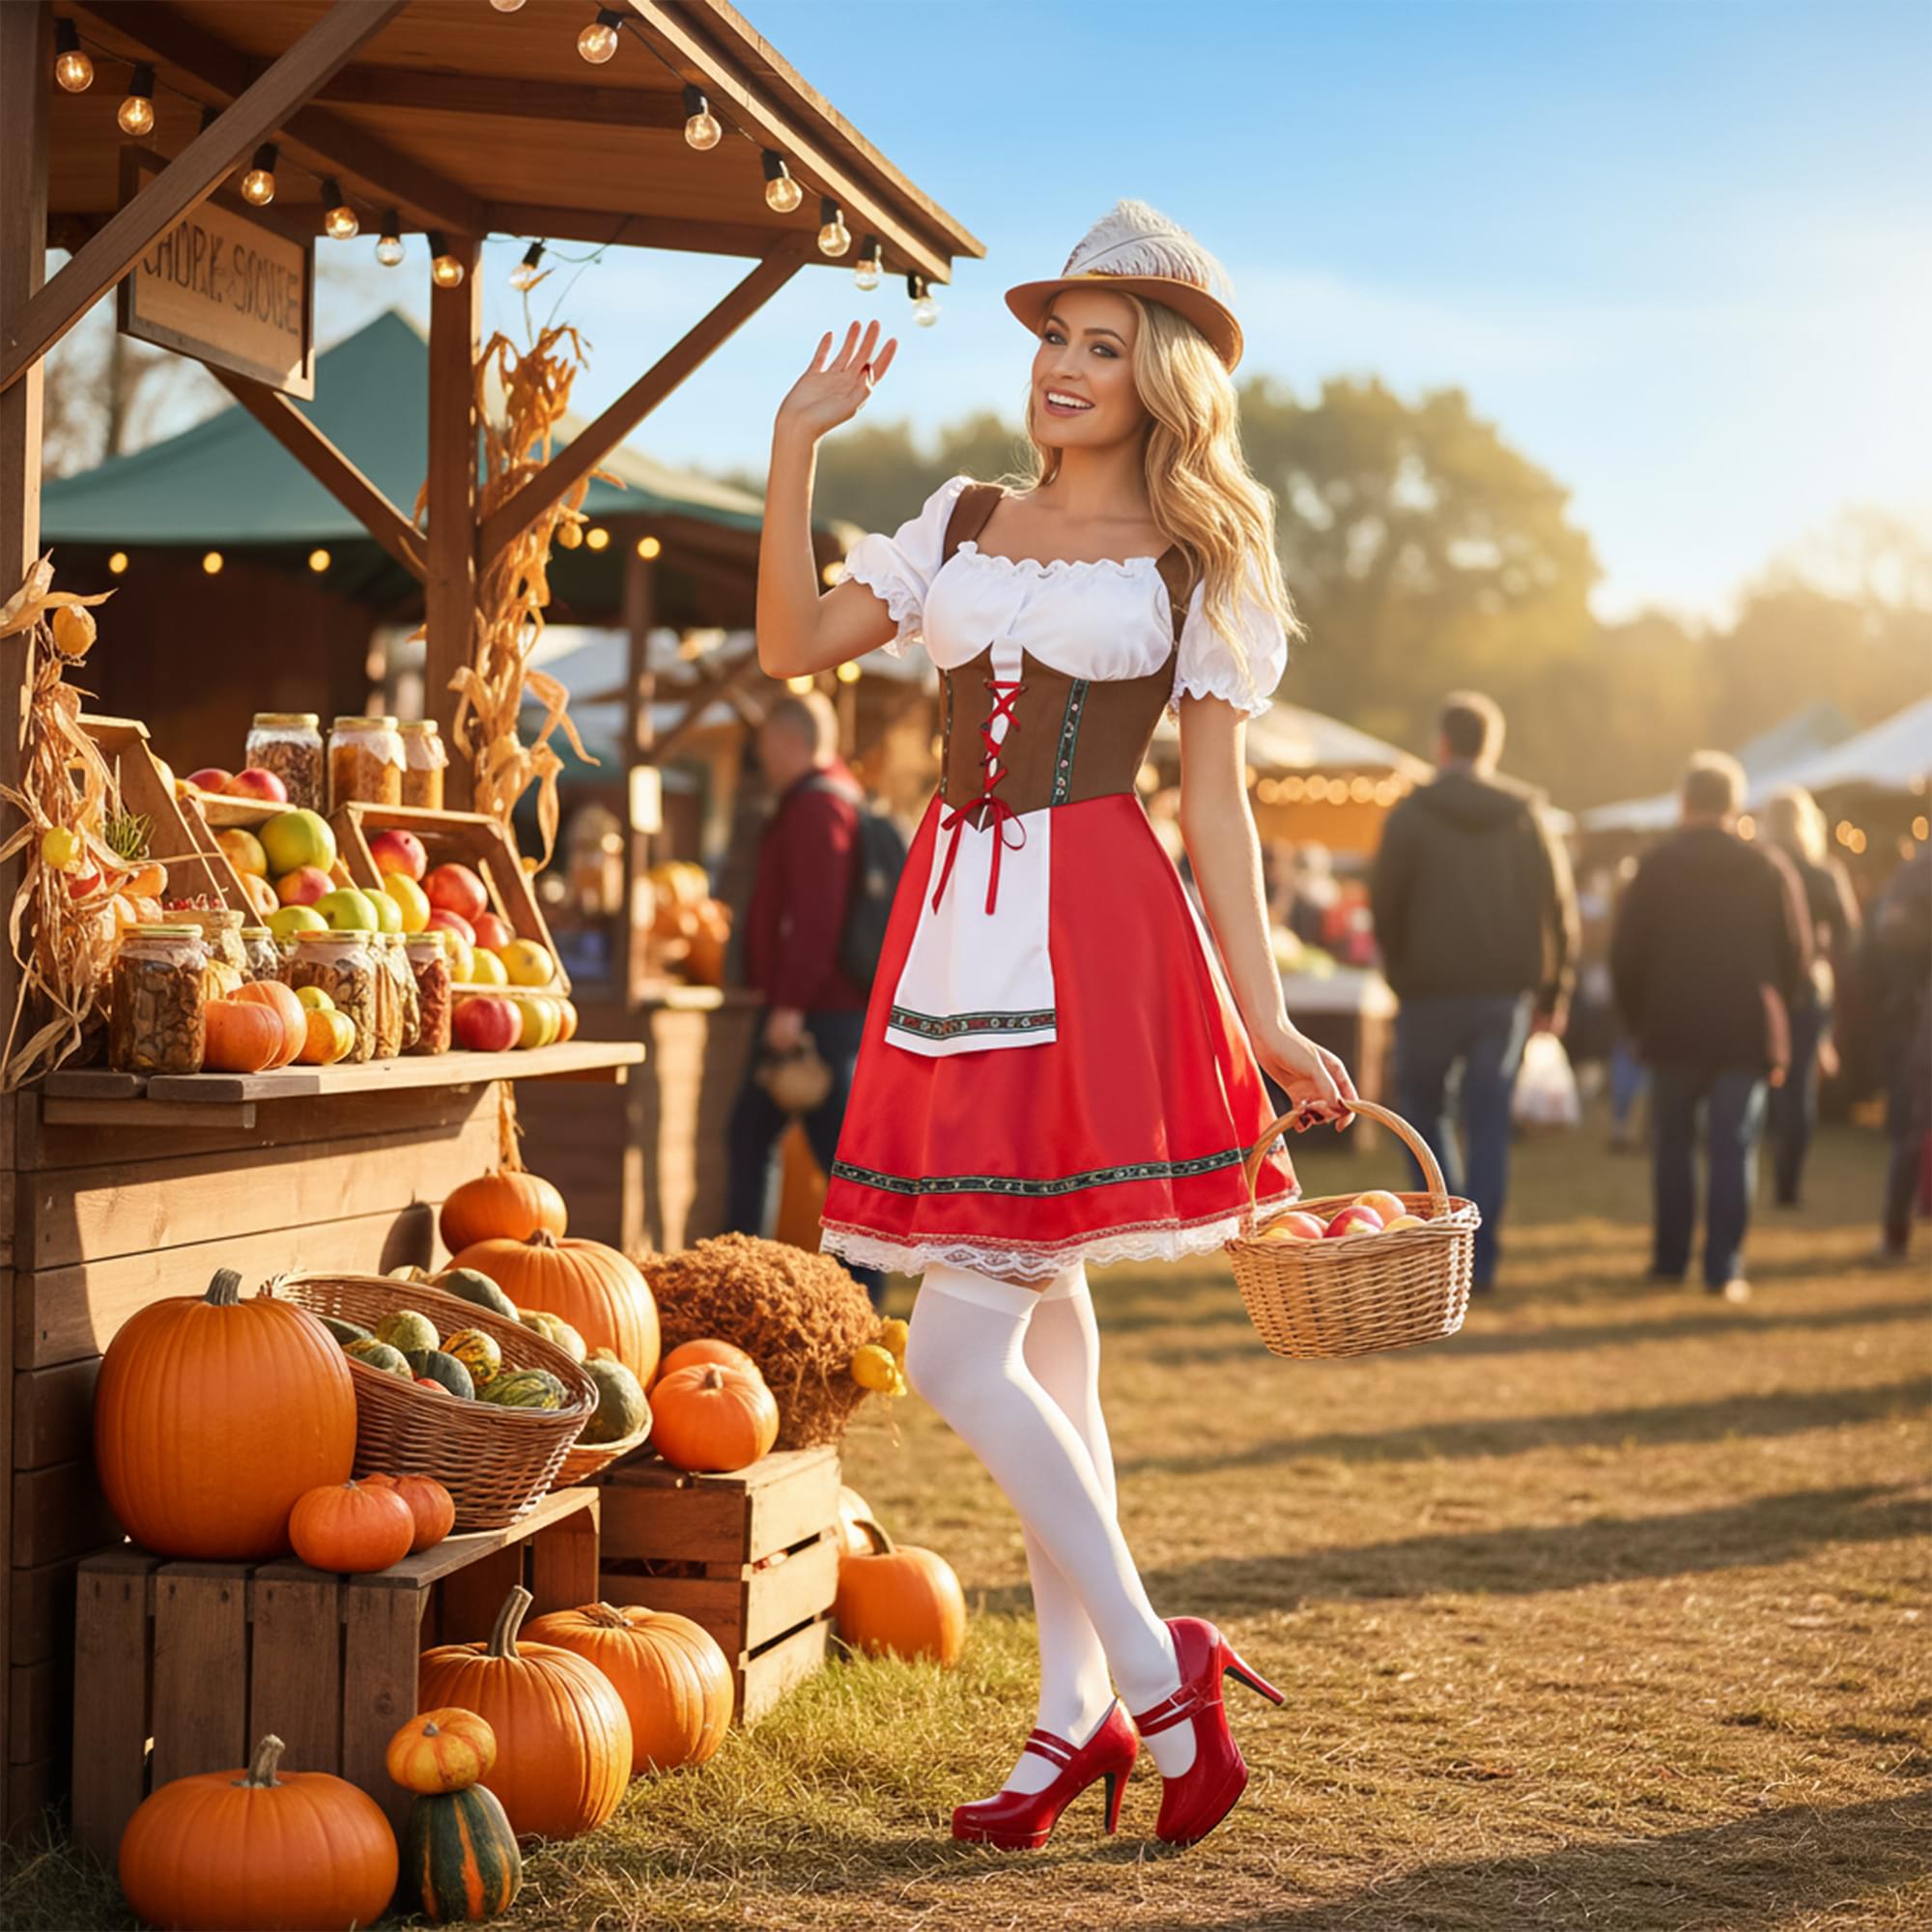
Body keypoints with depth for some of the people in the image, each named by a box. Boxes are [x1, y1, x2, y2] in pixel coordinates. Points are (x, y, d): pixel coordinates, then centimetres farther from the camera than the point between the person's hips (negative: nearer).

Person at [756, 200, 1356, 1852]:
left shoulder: (1199, 560, 5)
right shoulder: (963, 523, 16)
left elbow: (1215, 798, 2)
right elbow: (794, 643, 9)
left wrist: (1266, 1020, -4)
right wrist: (797, 447, 3)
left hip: (1093, 939, -5)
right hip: (955, 931, 5)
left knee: (958, 1355, -12)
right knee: (1042, 1327, 9)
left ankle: (1146, 1670, 2)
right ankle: (1084, 1711, 17)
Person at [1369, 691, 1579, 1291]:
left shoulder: (1411, 813, -4)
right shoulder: (1526, 814, 4)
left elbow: (1384, 903, -6)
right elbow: (1559, 908, 3)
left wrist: (1398, 970, 10)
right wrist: (1553, 993, 9)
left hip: (1431, 991, -2)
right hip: (1506, 991, 2)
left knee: (1422, 1107, 13)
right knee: (1488, 1122, 6)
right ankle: (1481, 1257, 2)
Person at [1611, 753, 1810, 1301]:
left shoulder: (1656, 866, -4)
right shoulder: (1769, 867, 1)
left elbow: (1625, 954, -3)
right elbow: (1797, 954, 4)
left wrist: (1640, 1018, 11)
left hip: (1673, 1030, 0)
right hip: (1747, 1032, 0)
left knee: (1672, 1147, 13)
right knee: (1733, 1151, 1)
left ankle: (1670, 1257, 17)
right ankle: (1723, 1268, -4)